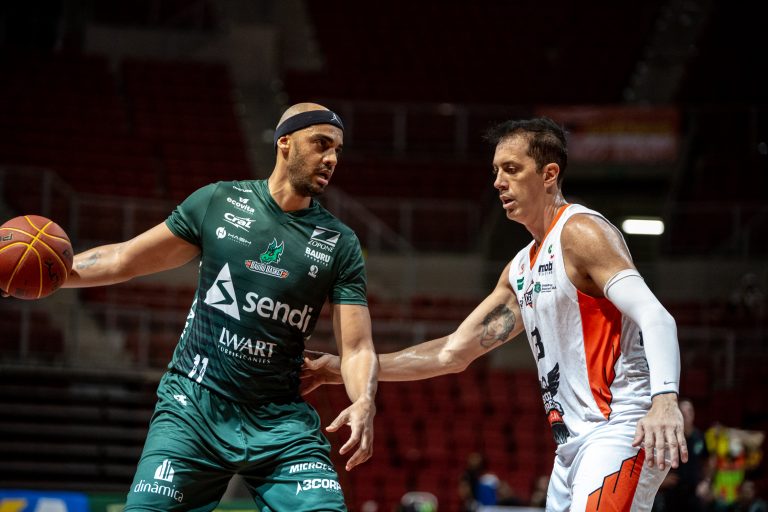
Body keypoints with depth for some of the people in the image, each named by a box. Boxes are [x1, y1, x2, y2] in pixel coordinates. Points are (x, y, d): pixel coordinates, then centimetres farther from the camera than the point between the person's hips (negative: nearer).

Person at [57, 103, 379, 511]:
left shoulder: (340, 244, 3)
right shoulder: (217, 202, 3)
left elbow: (357, 346, -2)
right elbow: (126, 260, 9)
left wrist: (364, 402, -23)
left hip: (279, 421, 1)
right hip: (193, 406, -1)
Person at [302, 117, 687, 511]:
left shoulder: (581, 233, -8)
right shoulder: (521, 270, 19)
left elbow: (656, 318, -20)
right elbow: (454, 352, 22)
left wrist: (664, 399, -38)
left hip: (620, 430, -10)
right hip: (574, 442, 10)